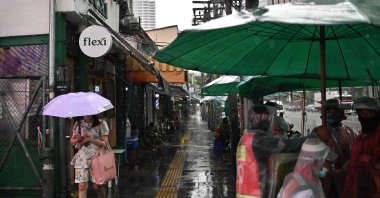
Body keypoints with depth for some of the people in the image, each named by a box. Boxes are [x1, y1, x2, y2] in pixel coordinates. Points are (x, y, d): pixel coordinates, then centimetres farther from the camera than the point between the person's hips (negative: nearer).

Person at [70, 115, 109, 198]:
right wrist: (77, 139, -7)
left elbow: (105, 143, -4)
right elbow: (72, 140, 16)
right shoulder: (78, 124, 8)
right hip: (82, 158, 2)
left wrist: (90, 139, -17)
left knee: (97, 186, 3)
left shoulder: (101, 124, -1)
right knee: (82, 186, -4)